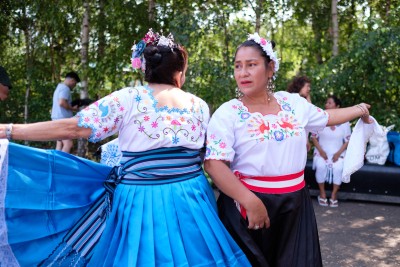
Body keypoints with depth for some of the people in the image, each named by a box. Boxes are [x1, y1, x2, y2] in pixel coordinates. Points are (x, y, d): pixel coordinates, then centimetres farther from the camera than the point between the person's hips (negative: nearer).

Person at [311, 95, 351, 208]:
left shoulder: (344, 121, 0)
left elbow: (348, 140, 2)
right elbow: (313, 137, 2)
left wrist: (338, 153, -11)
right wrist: (320, 151, -11)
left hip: (338, 153, 0)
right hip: (322, 152, 0)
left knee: (338, 168, -30)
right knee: (320, 166, -30)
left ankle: (334, 194, -12)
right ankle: (322, 192, -11)